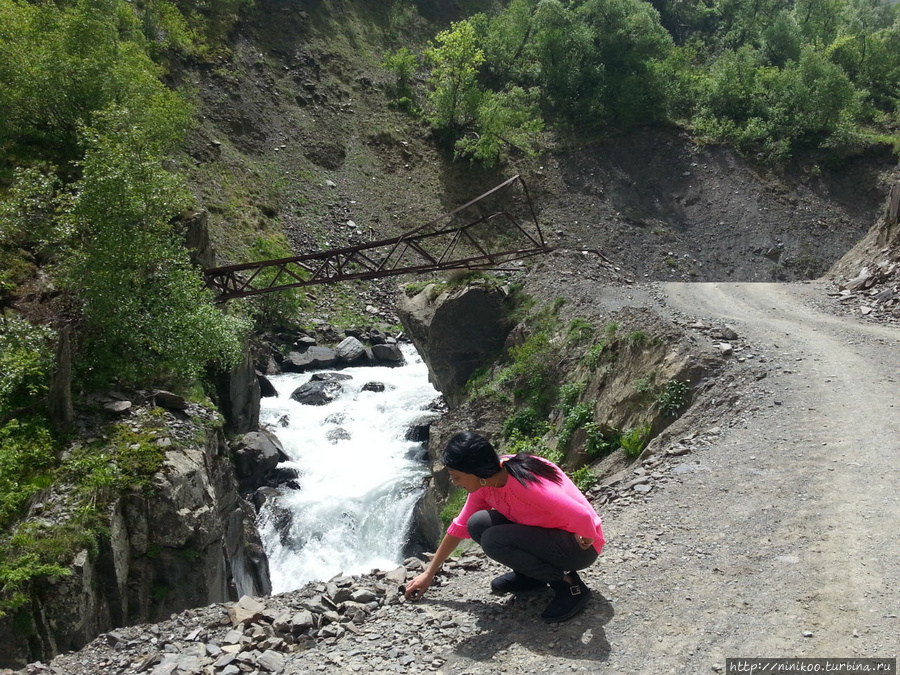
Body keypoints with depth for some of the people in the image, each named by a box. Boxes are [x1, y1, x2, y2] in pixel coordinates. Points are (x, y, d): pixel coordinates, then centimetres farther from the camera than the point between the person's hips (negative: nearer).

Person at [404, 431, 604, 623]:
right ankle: (530, 575, 9)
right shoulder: (484, 482, -6)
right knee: (478, 524, -12)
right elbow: (460, 526, 6)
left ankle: (567, 583, -10)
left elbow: (582, 516, -39)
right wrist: (429, 574, 9)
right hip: (543, 534, 7)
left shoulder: (527, 483, -33)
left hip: (578, 546, -7)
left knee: (493, 540, -25)